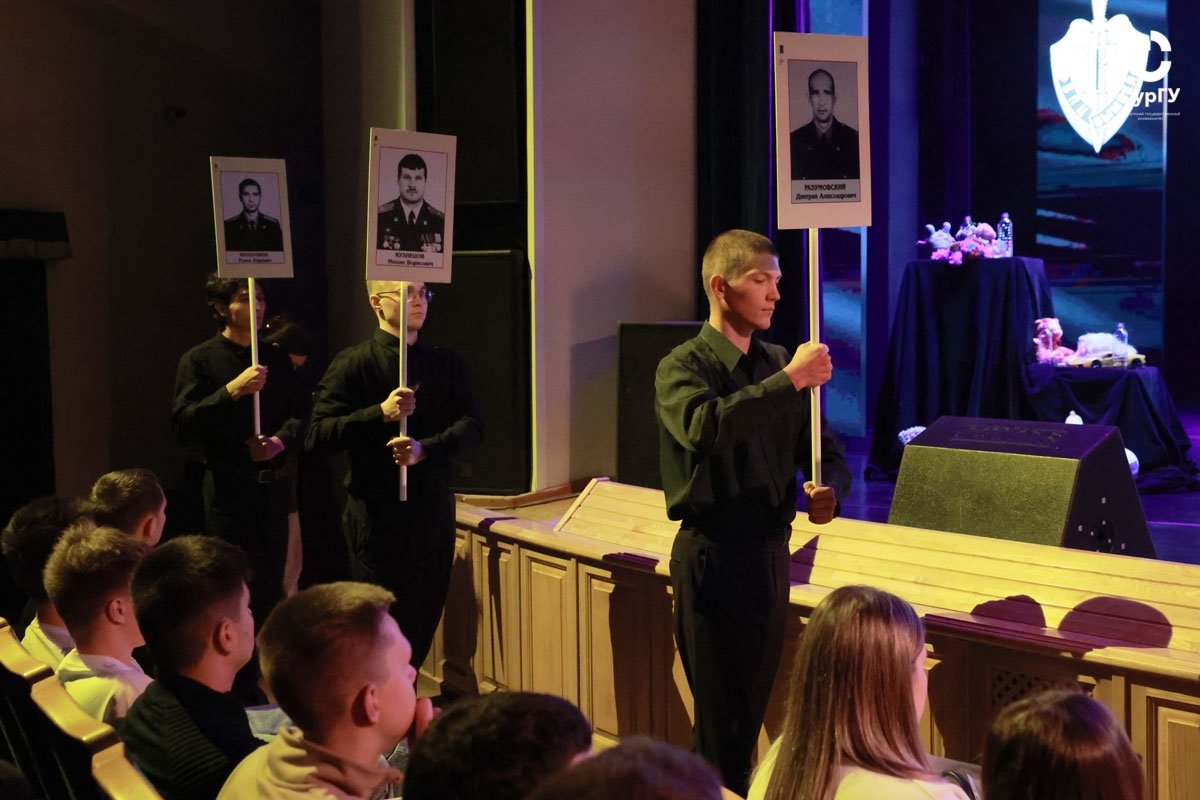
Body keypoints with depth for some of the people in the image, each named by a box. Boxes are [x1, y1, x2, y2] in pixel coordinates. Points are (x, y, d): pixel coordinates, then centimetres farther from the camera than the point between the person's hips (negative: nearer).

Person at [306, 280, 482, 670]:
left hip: (434, 509, 5)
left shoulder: (447, 363, 11)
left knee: (425, 619, 10)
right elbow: (317, 436, -12)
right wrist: (381, 413, -23)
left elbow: (472, 425, -2)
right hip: (378, 515, -5)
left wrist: (425, 448, -20)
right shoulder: (353, 364, -4)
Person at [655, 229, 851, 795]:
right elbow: (705, 427, -31)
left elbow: (823, 448, 13)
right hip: (713, 554, -6)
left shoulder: (779, 364, 9)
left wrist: (828, 489, -10)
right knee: (723, 720, -1)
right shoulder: (682, 367, -8)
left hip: (771, 552, 6)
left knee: (752, 712, 15)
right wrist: (791, 381, -29)